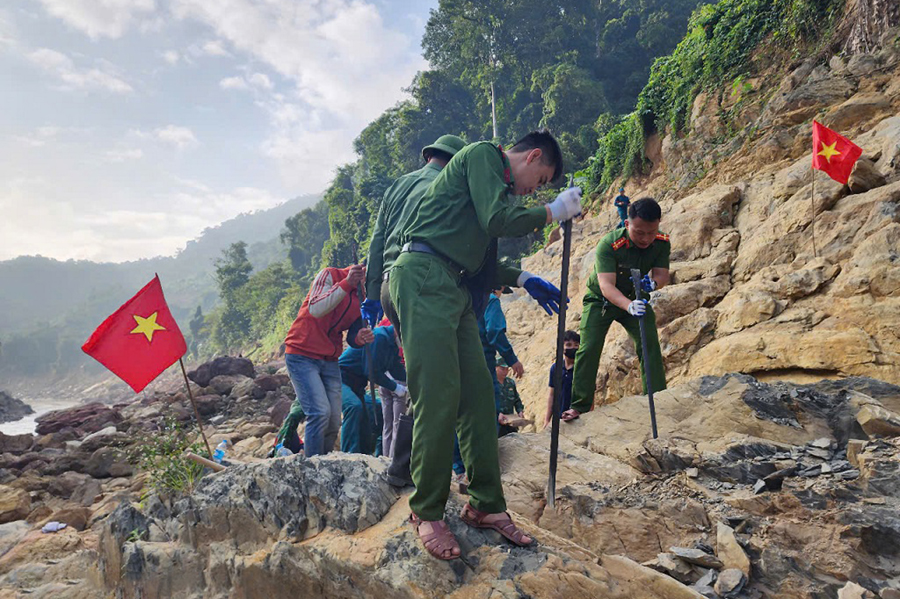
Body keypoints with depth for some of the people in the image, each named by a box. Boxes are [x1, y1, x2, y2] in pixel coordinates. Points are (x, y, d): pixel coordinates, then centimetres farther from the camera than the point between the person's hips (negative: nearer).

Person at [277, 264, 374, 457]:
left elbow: (352, 337, 5)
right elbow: (315, 309, -25)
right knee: (321, 412, -18)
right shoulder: (330, 275, -10)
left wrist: (360, 338, -19)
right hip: (301, 354, -6)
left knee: (334, 422, 2)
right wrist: (346, 284, -31)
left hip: (330, 360, 6)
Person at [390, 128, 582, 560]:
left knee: (478, 394, 5)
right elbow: (497, 220, -14)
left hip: (454, 288, 10)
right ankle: (427, 513, 0)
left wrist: (523, 280, 24)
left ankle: (486, 505, 12)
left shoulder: (496, 181, 29)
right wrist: (553, 211, -1)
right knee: (439, 398, -12)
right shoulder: (483, 154, 2)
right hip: (423, 277, -10)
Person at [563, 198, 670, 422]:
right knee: (589, 349, -14)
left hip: (636, 299, 3)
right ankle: (580, 406, -5)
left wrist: (653, 283, -44)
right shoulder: (609, 244, -33)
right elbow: (606, 285, -41)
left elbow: (662, 274, -18)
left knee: (650, 343, -14)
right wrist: (628, 306, -59)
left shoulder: (662, 243, -17)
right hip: (601, 300, -3)